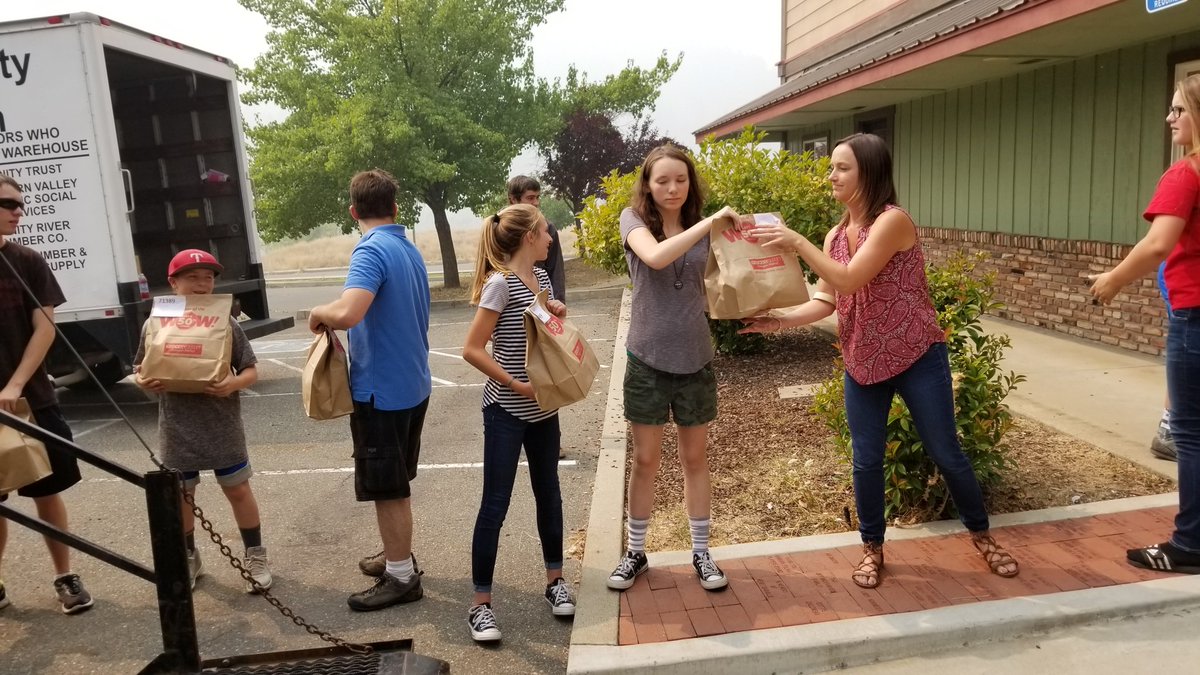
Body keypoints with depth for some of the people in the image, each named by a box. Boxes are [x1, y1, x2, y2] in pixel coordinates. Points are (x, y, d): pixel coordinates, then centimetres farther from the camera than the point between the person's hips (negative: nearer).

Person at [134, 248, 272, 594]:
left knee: (238, 490, 9)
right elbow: (140, 368, 7)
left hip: (223, 426, -1)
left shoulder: (227, 324, -5)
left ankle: (255, 556, 24)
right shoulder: (155, 324, -2)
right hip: (178, 429, 1)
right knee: (180, 496, 15)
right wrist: (143, 381, -16)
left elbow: (251, 371, -3)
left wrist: (234, 384, -23)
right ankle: (188, 559, 35)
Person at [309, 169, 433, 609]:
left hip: (381, 389, -9)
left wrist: (319, 313, -13)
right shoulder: (410, 250, 9)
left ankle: (402, 577, 15)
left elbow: (347, 313, -34)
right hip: (413, 385, 9)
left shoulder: (371, 251, -18)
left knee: (387, 488, 3)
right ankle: (398, 555, 36)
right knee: (396, 482, 22)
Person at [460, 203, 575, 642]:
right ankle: (481, 603, 12)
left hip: (544, 408, 8)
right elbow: (472, 350, -18)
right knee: (495, 504, 0)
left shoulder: (542, 277, 7)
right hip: (507, 412, -7)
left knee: (548, 492, 16)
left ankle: (554, 580, 32)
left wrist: (559, 315, 0)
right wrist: (516, 385, -19)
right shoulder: (500, 283, -16)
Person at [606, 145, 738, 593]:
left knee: (695, 459, 12)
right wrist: (711, 221, -30)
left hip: (695, 360, 3)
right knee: (646, 461, 8)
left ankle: (701, 554, 26)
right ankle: (635, 552, 26)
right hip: (648, 359, -2)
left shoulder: (702, 227, 3)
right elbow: (656, 257, -29)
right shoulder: (634, 219, -7)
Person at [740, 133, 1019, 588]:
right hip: (862, 363, 6)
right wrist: (779, 321, -13)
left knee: (946, 454, 8)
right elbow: (826, 300, 1)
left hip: (917, 358, -5)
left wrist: (796, 242, -26)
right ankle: (872, 547, 27)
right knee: (866, 462, 8)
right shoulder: (835, 235, 6)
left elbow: (850, 279, -27)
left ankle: (981, 535, 31)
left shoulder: (893, 221, -17)